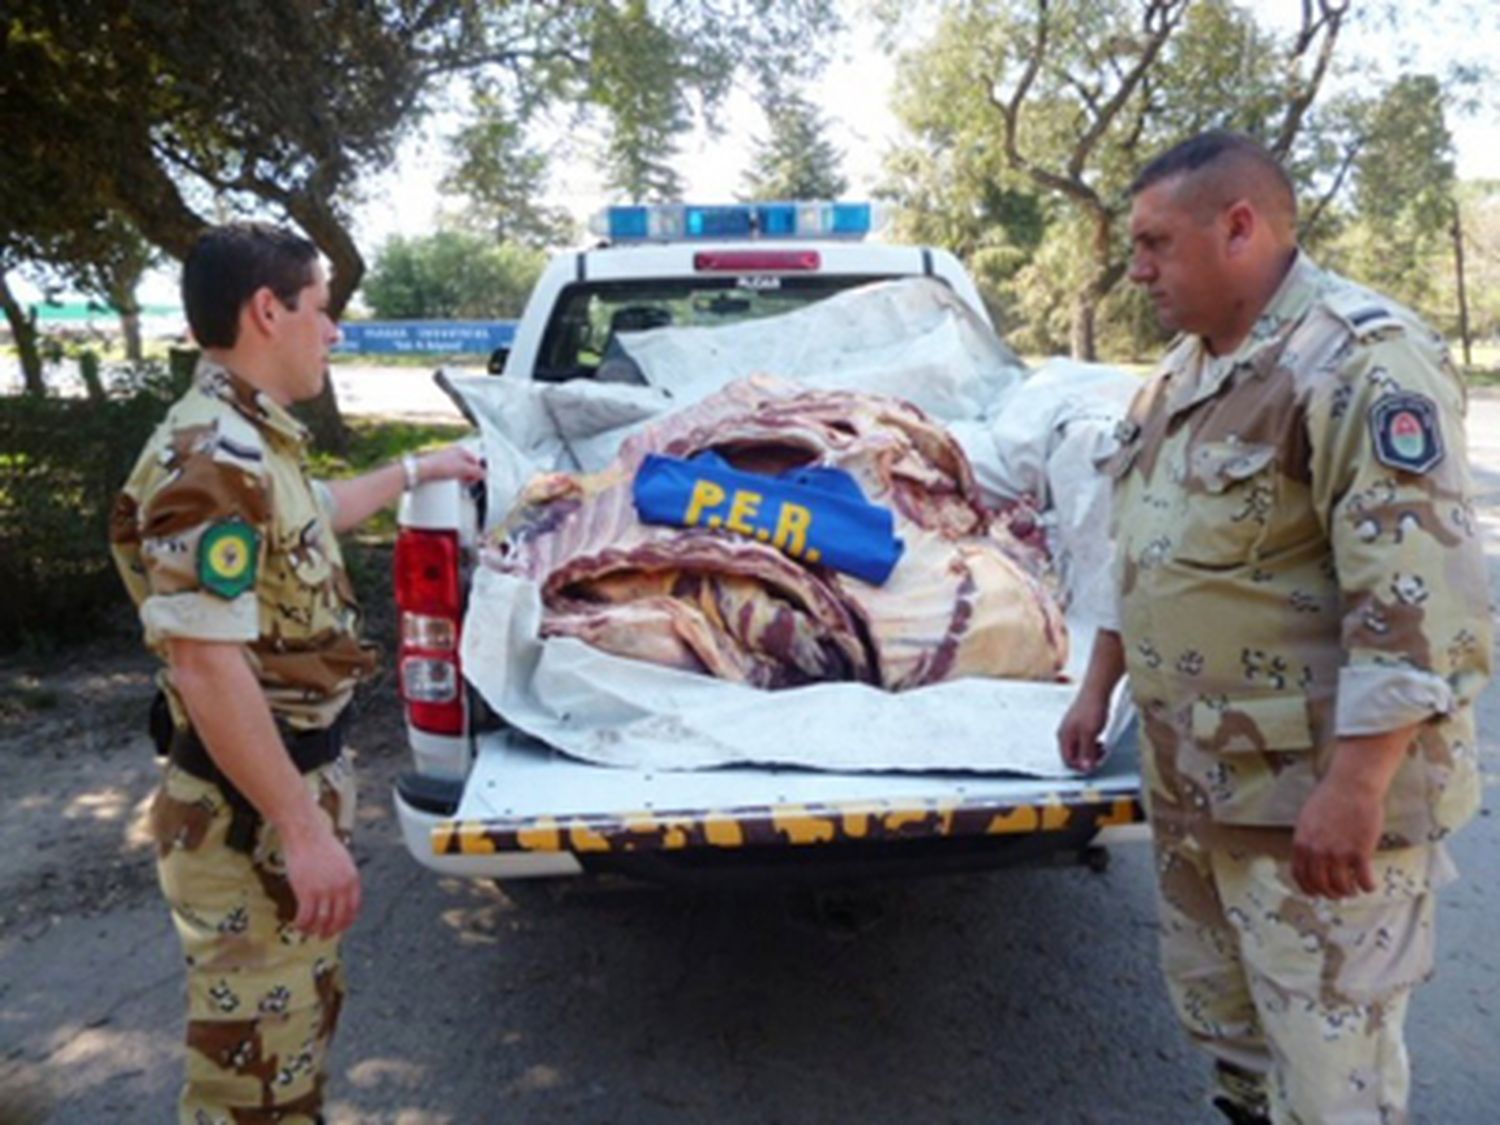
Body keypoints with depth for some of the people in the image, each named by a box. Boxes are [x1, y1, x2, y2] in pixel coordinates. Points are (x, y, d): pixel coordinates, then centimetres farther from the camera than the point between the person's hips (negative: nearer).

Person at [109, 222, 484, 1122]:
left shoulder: (255, 441, 7)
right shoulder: (211, 460, -25)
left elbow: (309, 518, 30)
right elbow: (206, 667, -29)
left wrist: (419, 470, 38)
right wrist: (303, 830, -26)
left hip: (300, 779, 10)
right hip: (251, 814, -10)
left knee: (304, 1009, 26)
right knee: (259, 1049, 7)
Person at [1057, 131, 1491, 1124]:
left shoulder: (1362, 360, -18)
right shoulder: (1184, 371, 11)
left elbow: (1419, 597, -24)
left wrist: (1353, 787, -26)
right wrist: (1100, 688, 19)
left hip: (1316, 785, -9)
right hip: (1192, 772, 9)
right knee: (1217, 1006, 23)